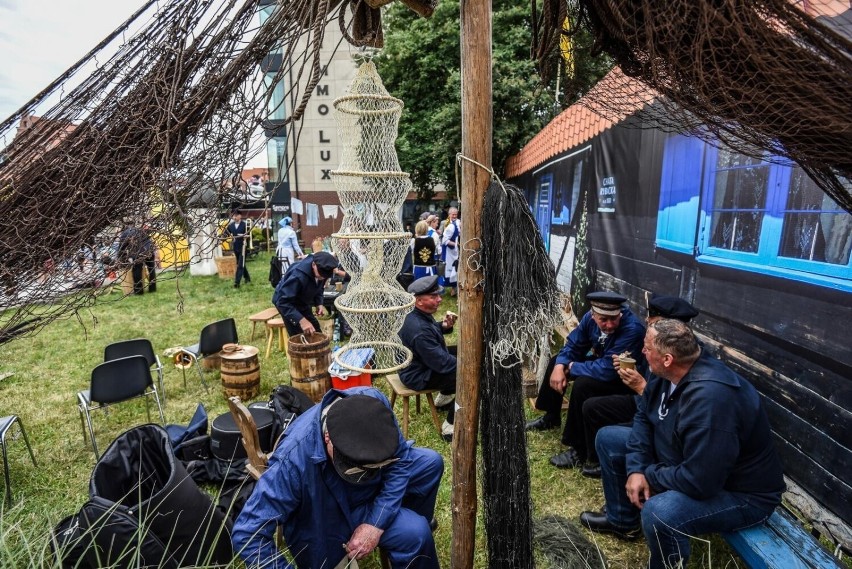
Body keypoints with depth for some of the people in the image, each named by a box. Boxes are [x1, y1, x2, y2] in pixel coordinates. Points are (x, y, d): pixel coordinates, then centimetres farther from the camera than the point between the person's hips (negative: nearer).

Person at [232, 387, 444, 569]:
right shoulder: (294, 458, -41)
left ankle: (411, 522, 28)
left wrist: (377, 523, -22)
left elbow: (401, 458, -15)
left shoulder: (374, 403, -30)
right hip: (326, 516, -5)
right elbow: (247, 535, -33)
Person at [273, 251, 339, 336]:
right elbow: (283, 301, -37)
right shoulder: (298, 275, -38)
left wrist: (319, 303, -14)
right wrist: (301, 320, -45)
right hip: (286, 302, -7)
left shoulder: (322, 272, -16)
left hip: (302, 302, 7)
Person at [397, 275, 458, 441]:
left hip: (421, 361, 10)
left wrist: (444, 325, -5)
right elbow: (442, 363, -29)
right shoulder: (419, 329, -34)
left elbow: (432, 331, 16)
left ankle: (445, 396, 34)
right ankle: (450, 426, -7)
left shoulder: (417, 314, -5)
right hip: (419, 376, -10)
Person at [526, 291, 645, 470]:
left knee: (582, 385, -31)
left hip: (624, 380, -8)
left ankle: (580, 450, -14)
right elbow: (573, 344, -1)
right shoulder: (591, 317, -14)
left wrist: (571, 367, -24)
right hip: (600, 363, 8)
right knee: (558, 362, 9)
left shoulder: (632, 329, -36)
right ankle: (551, 418, 27)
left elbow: (607, 370, -39)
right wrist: (560, 367, -20)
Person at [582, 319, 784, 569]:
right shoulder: (668, 372, -11)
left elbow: (698, 482, -36)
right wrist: (636, 468, -11)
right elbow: (644, 416, 2)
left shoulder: (711, 398, -38)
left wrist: (649, 474, -17)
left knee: (659, 512, -37)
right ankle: (623, 520, 27)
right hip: (684, 459, 9)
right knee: (608, 438, 10)